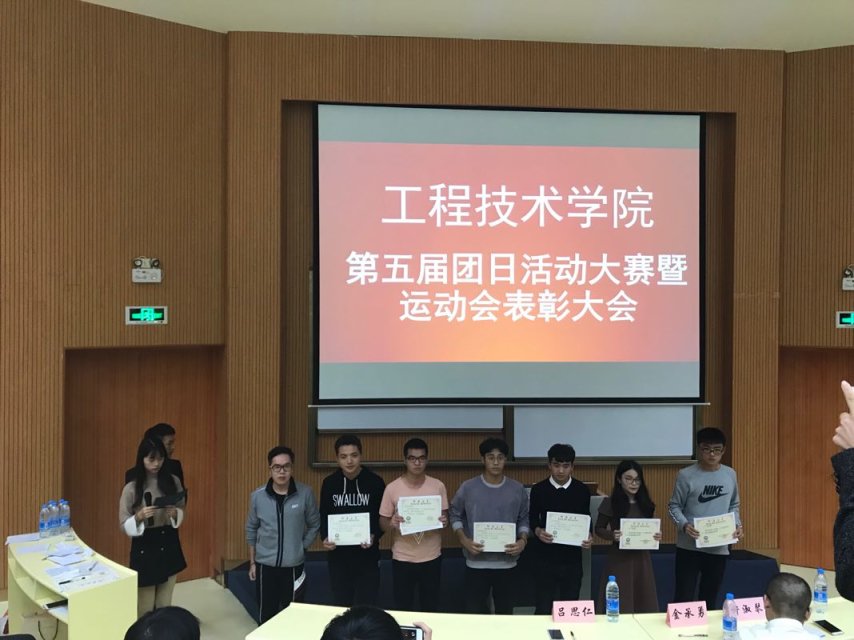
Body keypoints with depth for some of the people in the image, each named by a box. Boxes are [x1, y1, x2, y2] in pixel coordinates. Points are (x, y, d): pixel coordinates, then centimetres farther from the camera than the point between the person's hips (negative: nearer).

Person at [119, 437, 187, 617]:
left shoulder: (173, 481, -2)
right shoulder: (131, 488, -10)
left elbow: (182, 511, 7)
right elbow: (124, 525, -7)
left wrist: (175, 514, -15)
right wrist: (140, 516, -26)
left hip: (169, 544, 3)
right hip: (144, 547, -3)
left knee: (165, 605, 13)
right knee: (145, 608, 2)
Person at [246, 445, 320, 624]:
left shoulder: (305, 493, -10)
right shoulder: (257, 496, -5)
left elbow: (314, 525, 2)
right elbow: (251, 530, 6)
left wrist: (302, 548, -3)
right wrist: (252, 562, 9)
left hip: (293, 566, -1)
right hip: (265, 565, 1)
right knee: (266, 614, 10)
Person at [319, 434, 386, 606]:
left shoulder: (375, 482, -6)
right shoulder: (329, 483, 0)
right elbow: (323, 516, 7)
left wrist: (374, 536, -18)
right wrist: (325, 538, -11)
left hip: (367, 555, -2)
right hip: (338, 555, 2)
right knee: (341, 605, 11)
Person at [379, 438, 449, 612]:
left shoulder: (438, 486, -3)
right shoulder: (392, 488, -7)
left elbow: (445, 516, 6)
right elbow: (382, 523, -2)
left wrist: (444, 521, -17)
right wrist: (392, 523, -24)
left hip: (431, 558, 1)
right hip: (402, 559, -1)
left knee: (430, 607, 13)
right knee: (402, 608, 9)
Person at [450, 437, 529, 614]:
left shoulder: (518, 489, 0)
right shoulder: (468, 488, -5)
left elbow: (524, 520, 7)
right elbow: (455, 515, 4)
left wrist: (523, 540, -10)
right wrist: (464, 540, -10)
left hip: (507, 563, 1)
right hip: (476, 563, -1)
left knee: (505, 613, 12)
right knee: (475, 612, 6)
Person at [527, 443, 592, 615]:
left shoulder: (582, 490, 2)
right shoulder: (538, 489, -2)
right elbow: (532, 519, 4)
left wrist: (588, 537, -12)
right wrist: (537, 531, -17)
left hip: (572, 557, 1)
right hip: (544, 557, -1)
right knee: (544, 607, 1)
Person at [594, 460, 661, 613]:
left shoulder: (645, 503, 5)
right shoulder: (610, 503, -9)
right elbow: (599, 529, -3)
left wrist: (656, 535, -8)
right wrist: (612, 535, -22)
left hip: (641, 557, 4)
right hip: (619, 557, -4)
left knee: (644, 604, 9)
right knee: (620, 605, 0)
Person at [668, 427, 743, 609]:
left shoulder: (730, 475, 4)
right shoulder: (686, 475, -9)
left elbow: (733, 506, 15)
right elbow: (674, 506, -4)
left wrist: (737, 525, -3)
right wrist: (684, 525, -22)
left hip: (719, 547, 4)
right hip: (689, 546, -4)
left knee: (710, 598, 15)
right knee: (684, 597, -1)